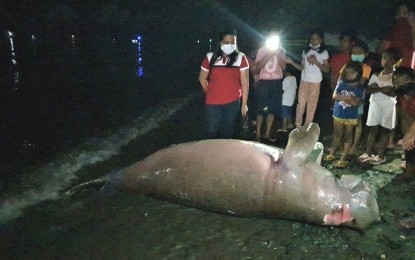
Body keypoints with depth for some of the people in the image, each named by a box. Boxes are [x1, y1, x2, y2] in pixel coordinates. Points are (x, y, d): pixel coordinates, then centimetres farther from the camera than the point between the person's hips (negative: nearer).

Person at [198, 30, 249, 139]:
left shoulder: (240, 58, -5)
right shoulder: (210, 57, -4)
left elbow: (245, 82, -5)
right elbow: (202, 79, 8)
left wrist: (244, 103, -5)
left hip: (233, 102, 0)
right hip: (213, 102, 0)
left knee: (227, 132, 14)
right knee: (212, 132, 7)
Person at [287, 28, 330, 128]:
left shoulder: (324, 52, -1)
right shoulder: (306, 51, 8)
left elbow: (327, 69, -3)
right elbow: (302, 67, 8)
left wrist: (316, 62, -16)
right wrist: (291, 62, -6)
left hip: (315, 83, -3)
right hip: (304, 81, 3)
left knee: (311, 106, 1)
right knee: (300, 104, 3)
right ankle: (298, 126, 12)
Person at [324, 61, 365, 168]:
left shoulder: (360, 88, -9)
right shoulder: (341, 83, -3)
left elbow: (358, 102, -17)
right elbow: (334, 96, -11)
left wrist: (341, 97, -26)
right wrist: (347, 97, -25)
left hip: (351, 117, -2)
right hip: (338, 114, 2)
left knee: (348, 136, 8)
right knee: (338, 135, 16)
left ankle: (343, 158, 13)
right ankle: (332, 153, 29)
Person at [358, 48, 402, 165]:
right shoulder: (376, 75, 9)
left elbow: (393, 93, -15)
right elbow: (369, 89, -2)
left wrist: (378, 88, -15)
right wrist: (383, 89, -16)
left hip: (388, 106, -4)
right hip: (375, 104, 4)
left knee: (384, 131, 3)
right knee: (372, 129, 8)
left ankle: (380, 155, 9)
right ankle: (368, 153, 14)